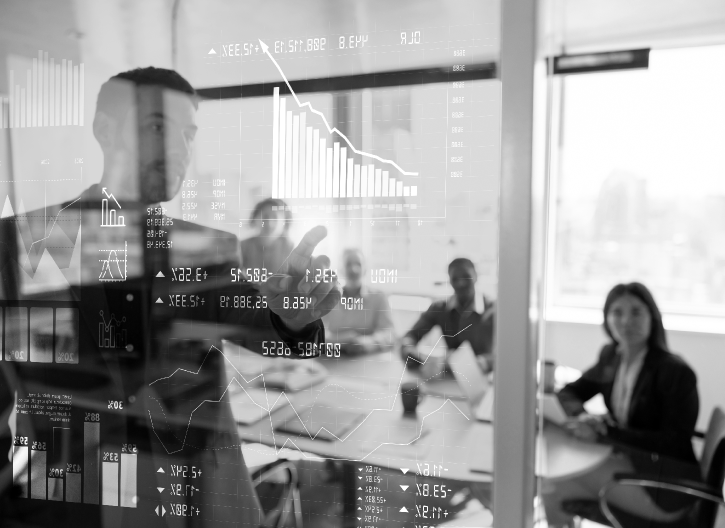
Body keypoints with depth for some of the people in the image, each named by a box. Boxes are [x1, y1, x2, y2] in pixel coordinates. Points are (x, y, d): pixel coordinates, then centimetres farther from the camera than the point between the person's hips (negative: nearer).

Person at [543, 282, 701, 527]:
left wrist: (604, 433, -28)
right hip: (628, 464, 6)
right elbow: (569, 392, 11)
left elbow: (674, 443, -21)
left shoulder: (676, 372, -17)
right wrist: (582, 416, -13)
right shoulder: (611, 357, 3)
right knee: (552, 489, -14)